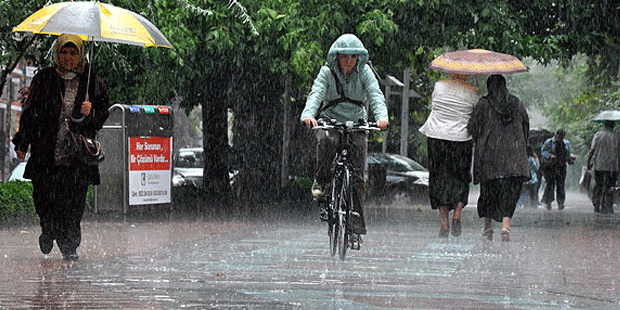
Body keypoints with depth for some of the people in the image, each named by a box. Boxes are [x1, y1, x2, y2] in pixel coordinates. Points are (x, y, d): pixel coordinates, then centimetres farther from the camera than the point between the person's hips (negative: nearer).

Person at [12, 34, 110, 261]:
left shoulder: (92, 83, 8)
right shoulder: (44, 79, 7)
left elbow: (103, 114, 12)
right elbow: (30, 112, 9)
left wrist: (89, 114, -11)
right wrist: (22, 143, 5)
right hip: (46, 152, 0)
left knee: (74, 203, -6)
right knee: (43, 199, -2)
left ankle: (70, 246, 6)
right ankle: (49, 231, 26)